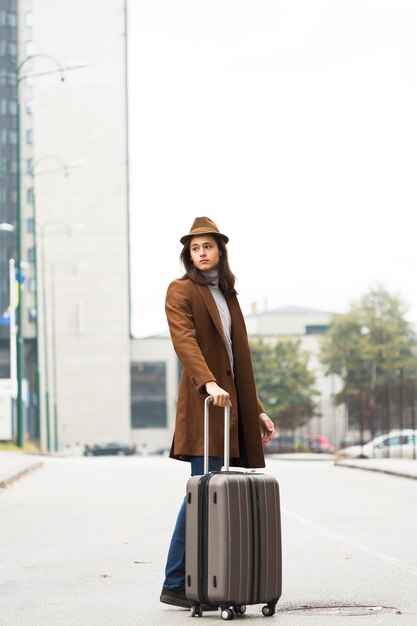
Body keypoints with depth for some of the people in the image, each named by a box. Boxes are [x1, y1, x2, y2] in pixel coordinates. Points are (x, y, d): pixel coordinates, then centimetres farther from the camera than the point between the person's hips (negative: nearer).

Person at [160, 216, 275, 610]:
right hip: (203, 404, -7)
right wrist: (208, 383, -34)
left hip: (231, 405, 7)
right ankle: (176, 585, -10)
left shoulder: (227, 295, 22)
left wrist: (256, 411, 20)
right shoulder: (181, 291, -1)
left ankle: (182, 582, 6)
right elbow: (185, 342, -18)